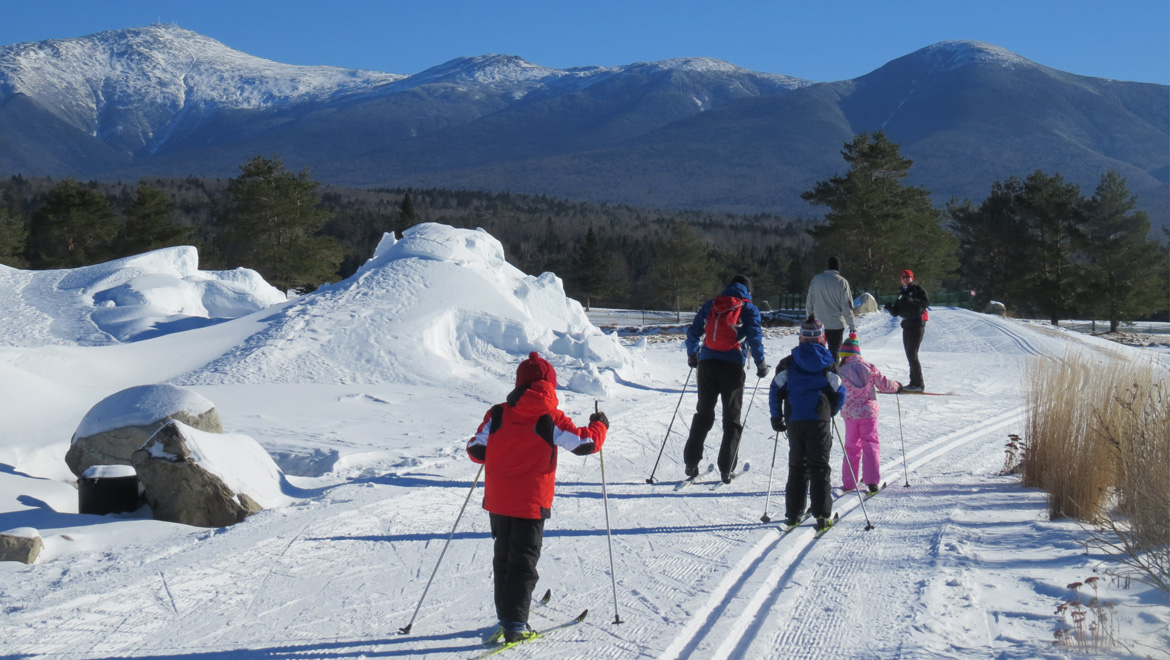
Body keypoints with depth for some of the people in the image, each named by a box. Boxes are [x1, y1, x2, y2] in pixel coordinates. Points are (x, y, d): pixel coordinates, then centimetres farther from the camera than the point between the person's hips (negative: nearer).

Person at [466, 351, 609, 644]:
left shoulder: (497, 414, -2)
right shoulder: (551, 420, -10)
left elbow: (476, 450, 0)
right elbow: (586, 443, -7)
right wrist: (599, 425, 13)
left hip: (497, 500, 3)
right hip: (531, 504, -3)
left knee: (503, 557, 19)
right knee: (523, 562, 2)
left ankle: (505, 614, 26)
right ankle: (514, 624, -4)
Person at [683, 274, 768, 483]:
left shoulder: (710, 305, 12)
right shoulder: (749, 309, 2)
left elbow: (693, 331, 11)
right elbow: (755, 338, -7)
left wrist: (692, 354, 24)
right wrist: (761, 364, 2)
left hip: (707, 364, 3)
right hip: (732, 366, -3)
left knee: (703, 413, 13)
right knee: (732, 418, 6)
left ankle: (691, 462, 9)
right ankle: (726, 468, 1)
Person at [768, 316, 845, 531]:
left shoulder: (788, 362, 6)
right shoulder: (828, 363, 4)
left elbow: (775, 390, 2)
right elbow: (840, 393, 4)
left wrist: (776, 417, 11)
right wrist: (830, 413, 21)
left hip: (794, 420, 1)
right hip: (819, 420, -1)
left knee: (796, 466, 11)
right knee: (819, 467, 0)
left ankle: (793, 513, 8)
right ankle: (821, 514, -8)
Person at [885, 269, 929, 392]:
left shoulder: (917, 289, 0)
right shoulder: (901, 293, 19)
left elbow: (926, 303, -13)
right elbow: (896, 312, 16)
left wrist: (912, 301, -26)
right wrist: (890, 308, -5)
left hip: (917, 324, -8)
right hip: (906, 325, 8)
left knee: (912, 354, -15)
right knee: (909, 355, 8)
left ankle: (919, 383, -15)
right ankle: (914, 382, 13)